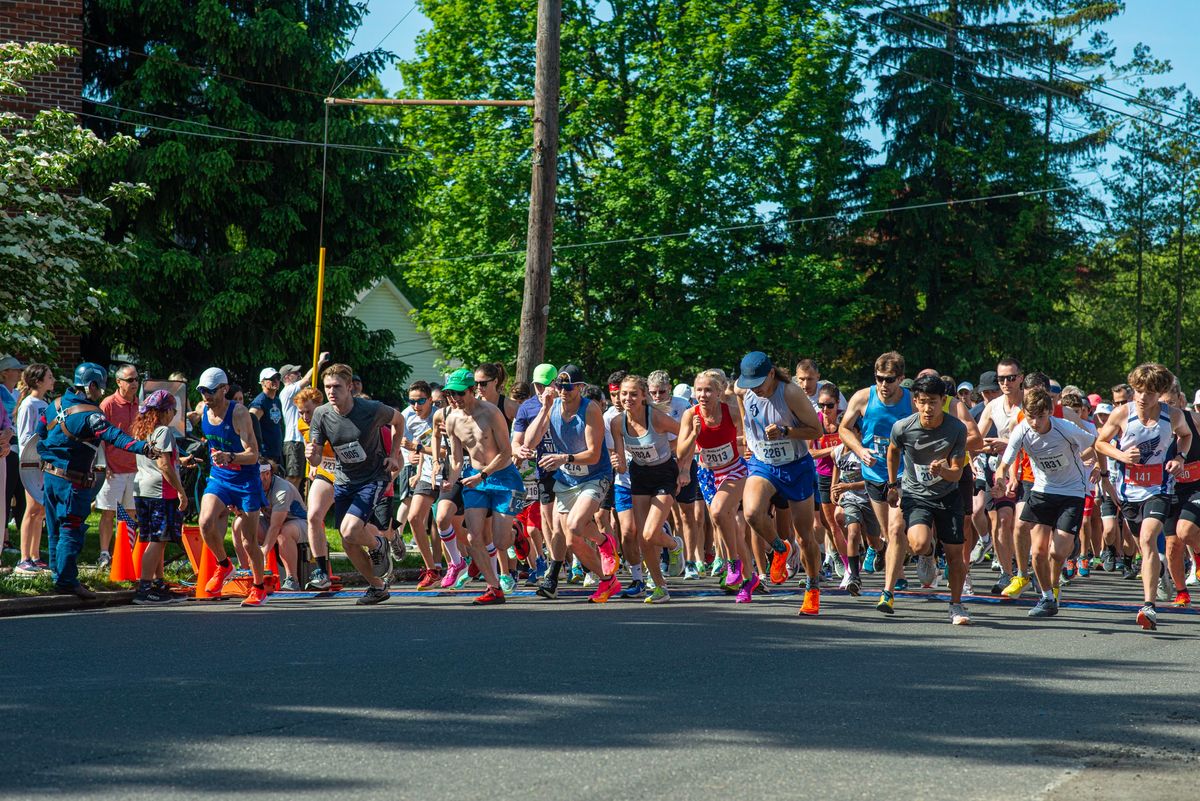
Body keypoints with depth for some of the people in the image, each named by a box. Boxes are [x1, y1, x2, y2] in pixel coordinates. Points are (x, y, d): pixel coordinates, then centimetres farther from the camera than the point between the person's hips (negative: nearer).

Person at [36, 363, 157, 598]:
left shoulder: (56, 405, 8)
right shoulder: (90, 414, -17)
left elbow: (40, 432, 19)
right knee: (71, 532, -5)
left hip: (50, 475, 8)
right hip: (73, 481, -8)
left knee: (56, 530, 16)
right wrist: (143, 447, -40)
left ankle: (58, 574, 24)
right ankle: (66, 581, -6)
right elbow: (113, 436, -31)